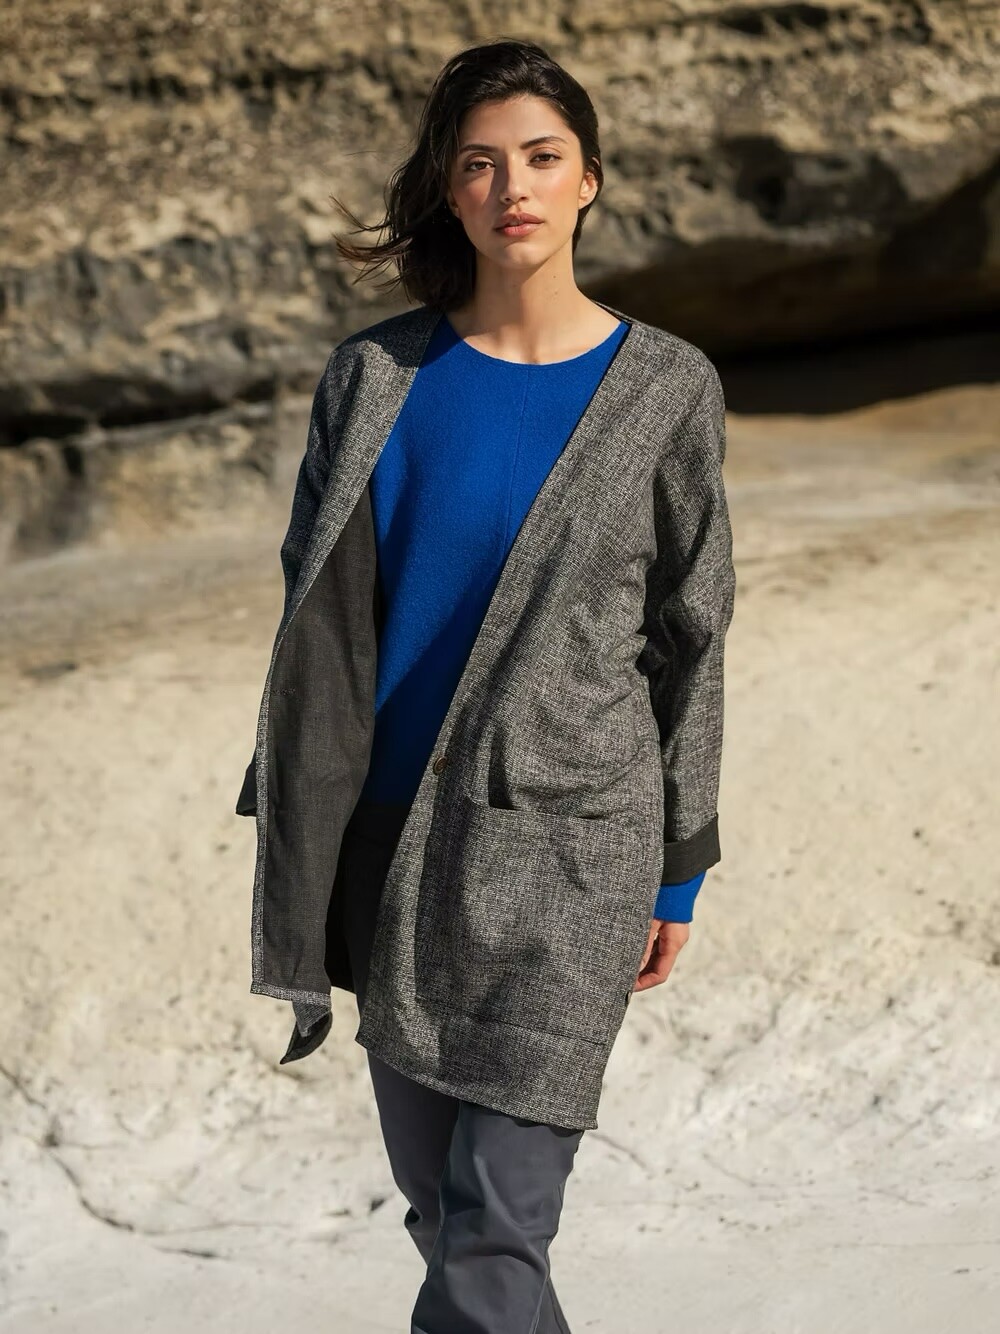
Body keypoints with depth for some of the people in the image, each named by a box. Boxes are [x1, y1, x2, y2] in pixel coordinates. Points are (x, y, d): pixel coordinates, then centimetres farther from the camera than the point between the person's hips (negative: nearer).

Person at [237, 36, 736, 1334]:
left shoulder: (666, 389, -3)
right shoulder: (381, 375, 2)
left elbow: (689, 640, 1)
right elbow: (318, 605, 9)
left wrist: (681, 872, 2)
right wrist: (295, 829, 7)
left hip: (564, 836, -3)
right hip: (394, 835, 4)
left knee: (499, 1219, -8)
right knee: (435, 1197, 14)